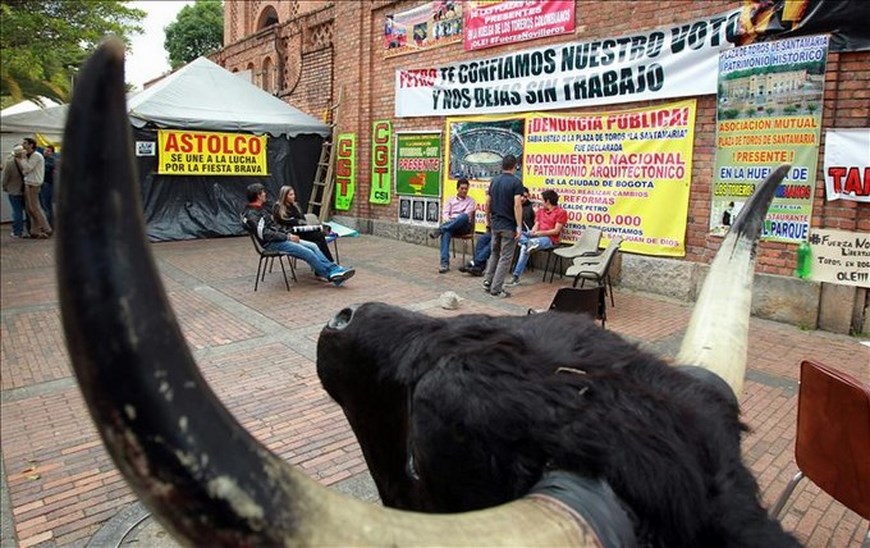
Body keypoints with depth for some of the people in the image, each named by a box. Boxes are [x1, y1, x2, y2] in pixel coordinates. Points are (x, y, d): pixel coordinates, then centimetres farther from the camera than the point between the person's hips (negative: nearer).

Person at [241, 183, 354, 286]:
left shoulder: (260, 208, 17)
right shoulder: (251, 215, -15)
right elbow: (265, 234, -22)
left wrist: (288, 235, 8)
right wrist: (288, 237, -17)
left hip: (279, 238, 10)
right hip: (272, 244, -10)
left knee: (313, 246, -3)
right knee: (307, 253, -19)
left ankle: (334, 270, -8)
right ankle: (332, 276, -12)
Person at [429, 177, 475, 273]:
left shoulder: (471, 201, 13)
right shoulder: (451, 200, 21)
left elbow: (466, 214, -3)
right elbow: (445, 213, 9)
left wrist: (453, 217, -13)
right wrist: (447, 220, -14)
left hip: (464, 226, -1)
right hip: (451, 226, 2)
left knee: (464, 216, -38)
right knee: (446, 232, -36)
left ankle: (439, 230, -43)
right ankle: (445, 263, -44)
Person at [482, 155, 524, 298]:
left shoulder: (494, 181, 7)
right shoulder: (516, 182, -12)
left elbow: (488, 203, 10)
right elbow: (517, 205, -20)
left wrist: (488, 219, 24)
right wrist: (519, 226, -19)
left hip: (495, 224, 6)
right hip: (509, 225, -6)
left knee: (495, 253, 21)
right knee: (505, 257, 1)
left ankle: (487, 281, 17)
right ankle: (496, 289, 2)